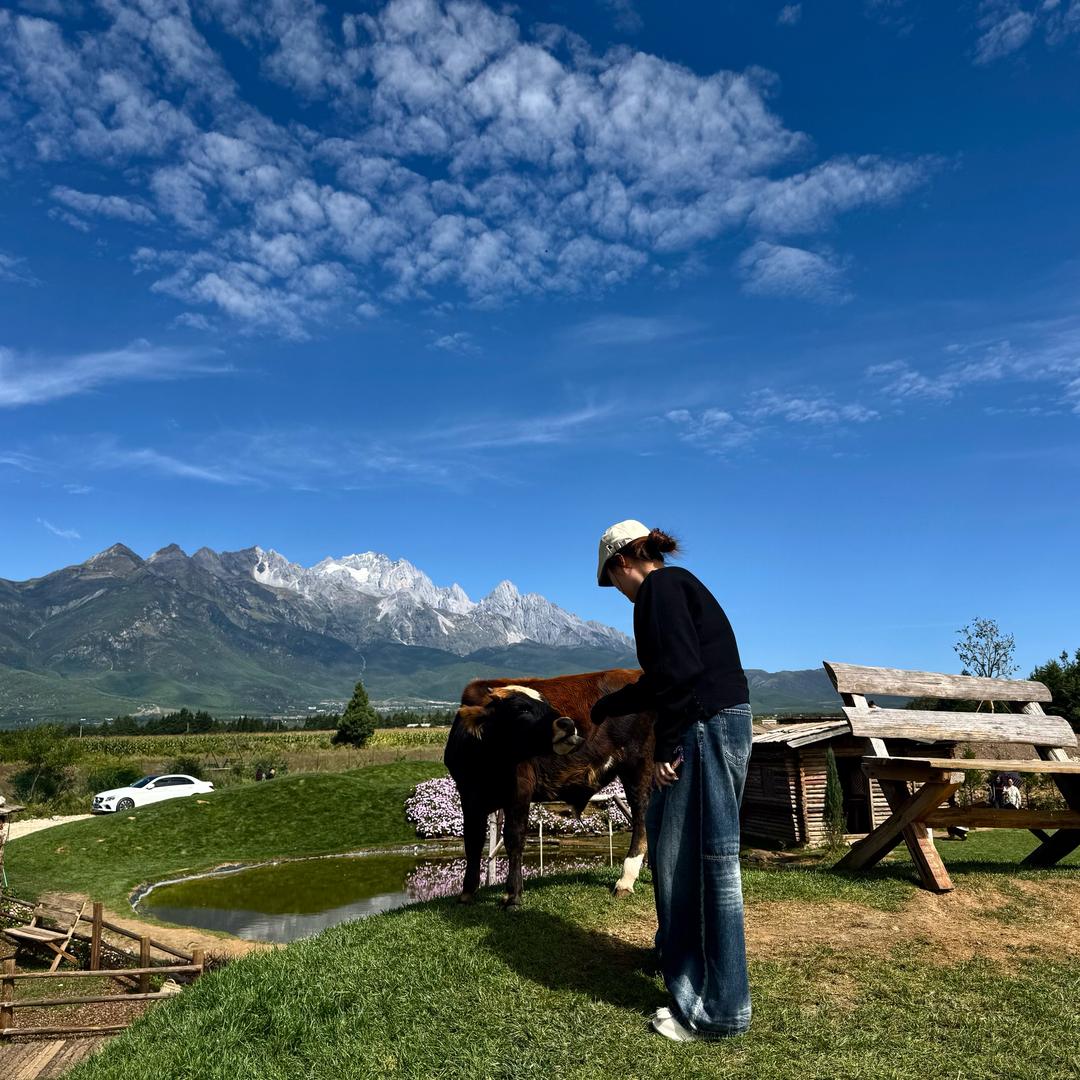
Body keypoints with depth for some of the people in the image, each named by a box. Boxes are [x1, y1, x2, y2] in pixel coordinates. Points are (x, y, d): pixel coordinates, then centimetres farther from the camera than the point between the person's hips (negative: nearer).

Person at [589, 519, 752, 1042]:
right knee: (666, 833, 23)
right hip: (719, 727, 11)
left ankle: (717, 1010, 9)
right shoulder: (679, 586, 21)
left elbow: (679, 671, -20)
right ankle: (678, 954, 43)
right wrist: (604, 708, 29)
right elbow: (659, 682, 24)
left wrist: (666, 747, -14)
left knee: (706, 859, -3)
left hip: (707, 729, -11)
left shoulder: (659, 587, -9)